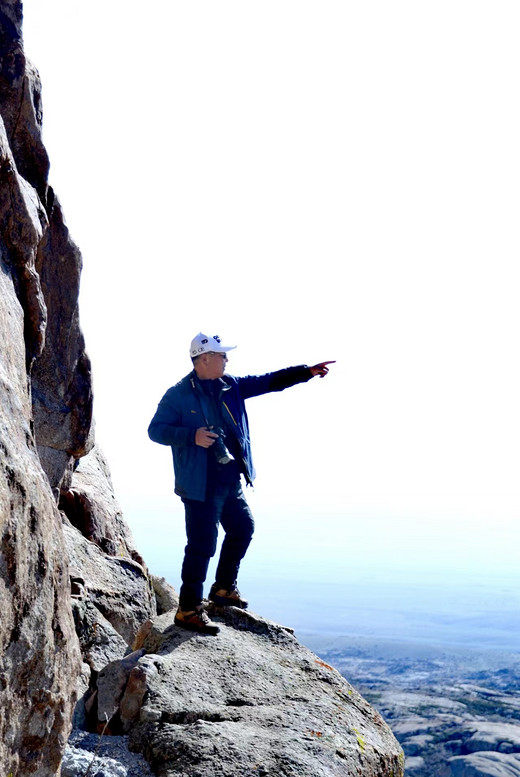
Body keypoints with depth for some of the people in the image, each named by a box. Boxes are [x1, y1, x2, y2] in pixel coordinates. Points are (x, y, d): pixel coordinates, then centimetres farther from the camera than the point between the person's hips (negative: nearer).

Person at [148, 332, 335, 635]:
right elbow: (156, 429, -10)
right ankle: (189, 610, 5)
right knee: (202, 544, -7)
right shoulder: (178, 394, -10)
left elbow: (268, 382, 11)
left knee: (243, 528, 20)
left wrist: (308, 371, 5)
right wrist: (192, 436, -25)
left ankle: (225, 588, 37)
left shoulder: (230, 386, 8)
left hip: (231, 481, 8)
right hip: (201, 485, -8)